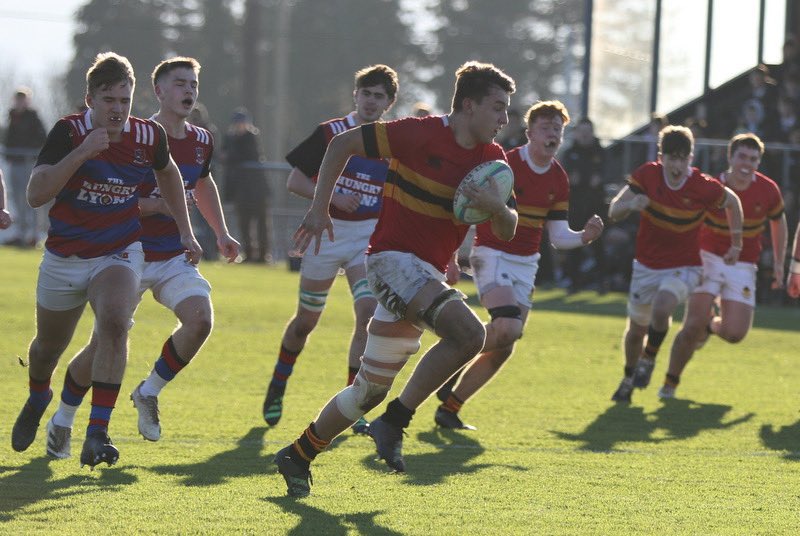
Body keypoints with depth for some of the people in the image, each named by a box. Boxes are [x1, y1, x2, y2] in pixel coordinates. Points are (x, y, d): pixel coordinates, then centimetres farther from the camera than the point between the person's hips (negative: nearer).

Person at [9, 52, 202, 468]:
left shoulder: (149, 136, -8)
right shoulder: (69, 132, -17)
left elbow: (167, 173, 16)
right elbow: (36, 194, -27)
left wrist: (185, 232, 16)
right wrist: (81, 153, -36)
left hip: (119, 254, 0)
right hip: (64, 257, 0)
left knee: (114, 323, -30)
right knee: (48, 346, 18)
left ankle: (97, 433, -28)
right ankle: (37, 398, 55)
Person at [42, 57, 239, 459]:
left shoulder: (201, 141, 5)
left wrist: (221, 233, 22)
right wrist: (158, 205, -27)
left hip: (175, 257, 5)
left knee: (200, 318, -20)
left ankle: (149, 393, 3)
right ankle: (62, 419, 18)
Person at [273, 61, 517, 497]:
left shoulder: (491, 159, 7)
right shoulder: (422, 134, -12)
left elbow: (506, 232, 9)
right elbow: (342, 144, -3)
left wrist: (498, 207, -14)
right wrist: (319, 209, -7)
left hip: (428, 275, 7)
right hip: (393, 259, -7)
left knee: (369, 390, 11)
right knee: (468, 332, -29)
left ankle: (299, 455, 26)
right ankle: (395, 420, -18)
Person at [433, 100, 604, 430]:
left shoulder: (559, 180, 6)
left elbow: (558, 236, 9)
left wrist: (585, 236, -11)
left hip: (526, 265, 6)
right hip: (492, 255, -6)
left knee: (504, 349, 1)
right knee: (507, 327, -28)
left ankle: (450, 408, 11)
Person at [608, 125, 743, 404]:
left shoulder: (705, 187, -18)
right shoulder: (647, 175, -14)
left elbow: (732, 202, 3)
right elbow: (613, 212, -10)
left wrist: (736, 244, 9)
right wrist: (630, 204, -33)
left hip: (683, 267, -3)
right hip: (647, 266, 3)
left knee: (661, 309, -31)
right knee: (636, 328, 13)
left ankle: (649, 359, -2)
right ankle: (629, 378, 42)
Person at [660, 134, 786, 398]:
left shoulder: (768, 190, -6)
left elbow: (778, 221, 13)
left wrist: (779, 263, 12)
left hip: (743, 267, 2)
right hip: (709, 259, -2)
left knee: (734, 333, -10)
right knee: (693, 327, -15)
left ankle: (711, 325, 29)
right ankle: (670, 383, 7)